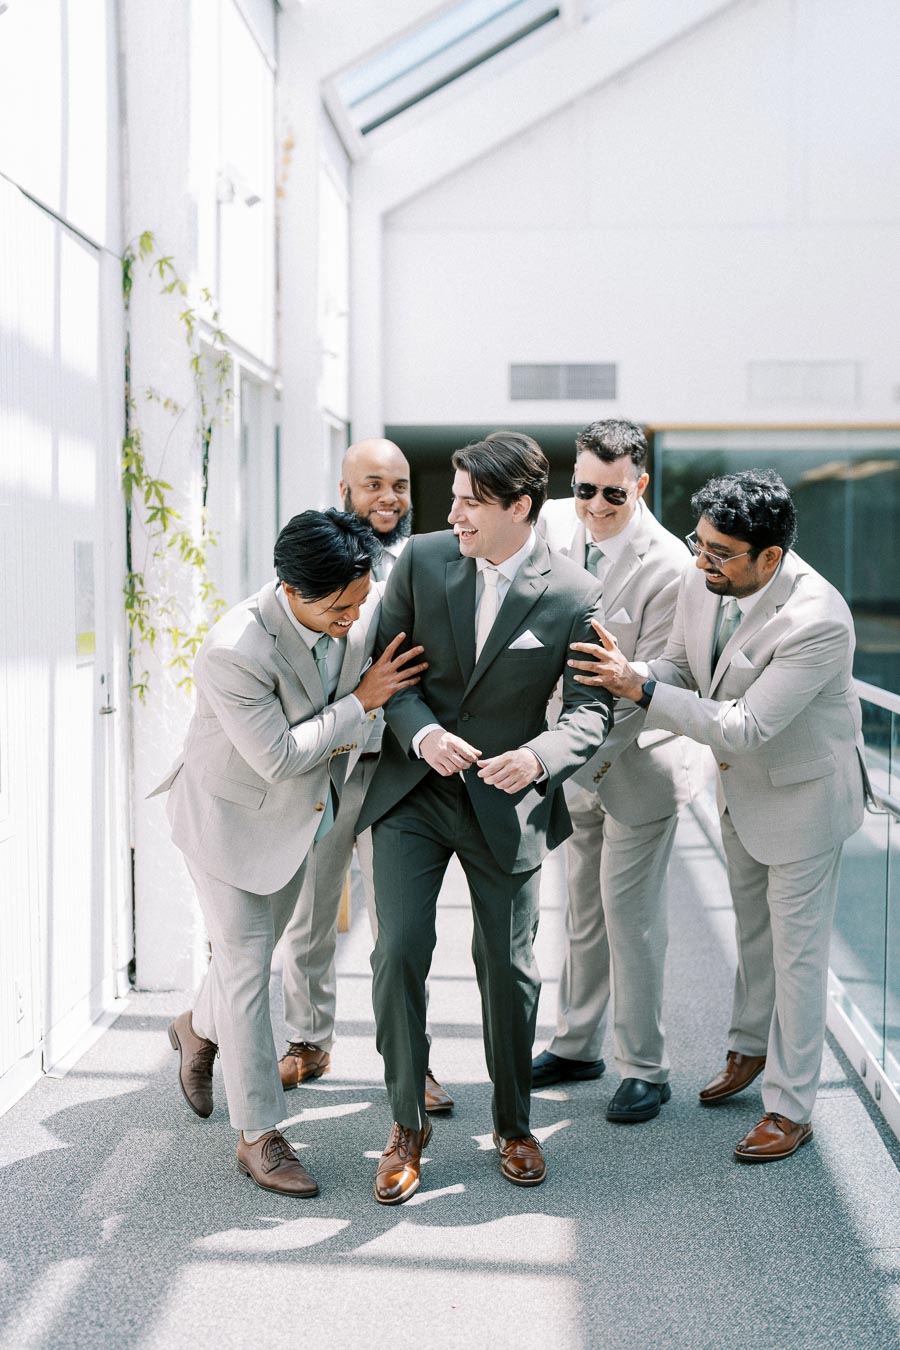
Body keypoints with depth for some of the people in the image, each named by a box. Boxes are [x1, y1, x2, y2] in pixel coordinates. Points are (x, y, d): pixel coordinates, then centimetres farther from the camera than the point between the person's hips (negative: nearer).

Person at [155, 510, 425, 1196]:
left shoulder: (366, 608, -17)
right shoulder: (235, 651, -36)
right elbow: (278, 757, -30)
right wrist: (358, 703, -26)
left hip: (302, 809, 6)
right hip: (232, 816, -6)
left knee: (256, 947, 22)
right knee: (246, 969, 0)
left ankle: (200, 1028, 54)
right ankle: (260, 1137, 11)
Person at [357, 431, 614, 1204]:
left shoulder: (574, 596, -10)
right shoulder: (422, 560, -3)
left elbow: (591, 708, -9)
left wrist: (538, 756, -29)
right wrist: (421, 732, -19)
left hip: (505, 805, -1)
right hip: (411, 792, 1)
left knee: (508, 967, 9)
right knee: (399, 952, -6)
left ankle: (513, 1124, 31)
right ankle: (408, 1125, 13)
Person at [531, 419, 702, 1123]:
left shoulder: (667, 566, -22)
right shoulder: (554, 524, -5)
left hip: (639, 759, -6)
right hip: (579, 754, 6)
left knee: (630, 913, -2)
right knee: (583, 906, 17)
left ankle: (645, 1069, 13)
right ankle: (577, 1045, 32)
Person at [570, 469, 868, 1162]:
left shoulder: (818, 622, -36)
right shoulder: (702, 583, -14)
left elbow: (745, 728, -37)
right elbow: (679, 668, 1)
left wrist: (641, 689, -39)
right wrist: (624, 671, -22)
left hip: (803, 791, -7)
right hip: (741, 782, 7)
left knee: (797, 948, 4)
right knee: (753, 928, 25)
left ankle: (791, 1107, 17)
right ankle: (751, 1047, 46)